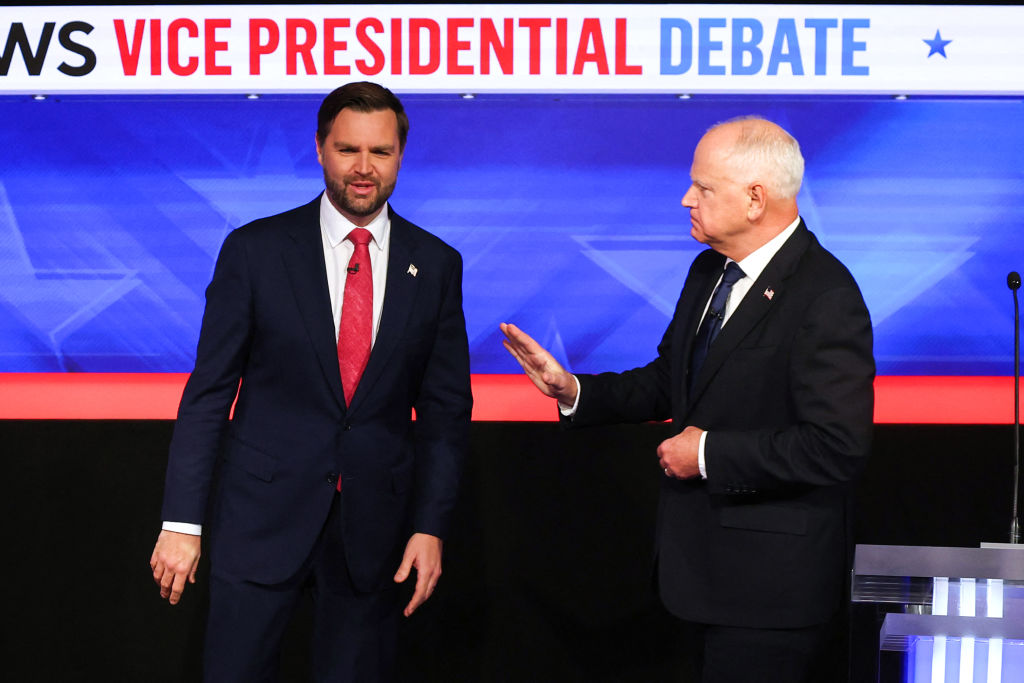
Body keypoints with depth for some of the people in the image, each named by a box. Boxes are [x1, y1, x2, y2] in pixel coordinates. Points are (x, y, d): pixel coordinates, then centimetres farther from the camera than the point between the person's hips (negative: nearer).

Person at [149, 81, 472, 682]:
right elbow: (208, 392, -2)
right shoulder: (256, 251, -2)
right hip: (263, 517, -1)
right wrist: (182, 521, -7)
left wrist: (431, 526, -2)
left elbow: (447, 408, 6)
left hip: (375, 530, 2)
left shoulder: (436, 265, 4)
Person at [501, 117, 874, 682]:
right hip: (700, 568, 9)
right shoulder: (708, 271, 9)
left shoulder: (827, 297, -20)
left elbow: (838, 447, -26)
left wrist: (710, 453, -21)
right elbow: (668, 382, 19)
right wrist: (573, 390, 4)